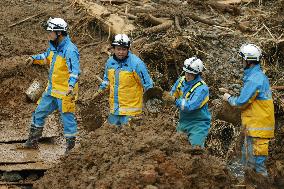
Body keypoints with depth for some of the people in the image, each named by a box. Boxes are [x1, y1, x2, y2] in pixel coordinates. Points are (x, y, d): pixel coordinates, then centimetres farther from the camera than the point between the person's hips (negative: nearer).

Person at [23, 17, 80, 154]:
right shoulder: (54, 46, 6)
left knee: (67, 117, 1)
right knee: (39, 113, 15)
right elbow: (47, 57, 30)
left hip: (65, 92, -9)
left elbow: (75, 70, -32)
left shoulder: (70, 50, -22)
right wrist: (34, 58, 17)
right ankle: (33, 141, 27)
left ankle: (71, 146, 13)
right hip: (51, 89, 9)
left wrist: (71, 86, -46)